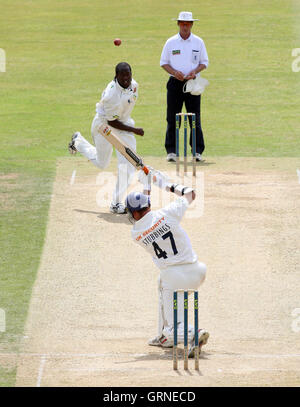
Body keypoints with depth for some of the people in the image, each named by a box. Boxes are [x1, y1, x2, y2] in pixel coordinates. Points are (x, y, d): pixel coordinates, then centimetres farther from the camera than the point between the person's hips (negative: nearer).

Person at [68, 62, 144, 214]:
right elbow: (112, 122, -24)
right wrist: (134, 130, -21)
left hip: (124, 121, 5)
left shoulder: (133, 85, -11)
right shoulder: (111, 94, -33)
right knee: (101, 163, 14)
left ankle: (117, 202, -2)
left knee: (127, 164, -9)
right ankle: (78, 141, 42)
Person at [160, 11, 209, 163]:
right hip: (175, 82, 0)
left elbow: (204, 62, 10)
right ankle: (171, 151, 2)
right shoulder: (171, 42, 5)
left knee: (195, 118, -4)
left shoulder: (198, 42, 6)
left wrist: (195, 71, -10)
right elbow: (163, 62, 7)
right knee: (172, 118, -2)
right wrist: (174, 72, -11)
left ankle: (197, 151, -2)